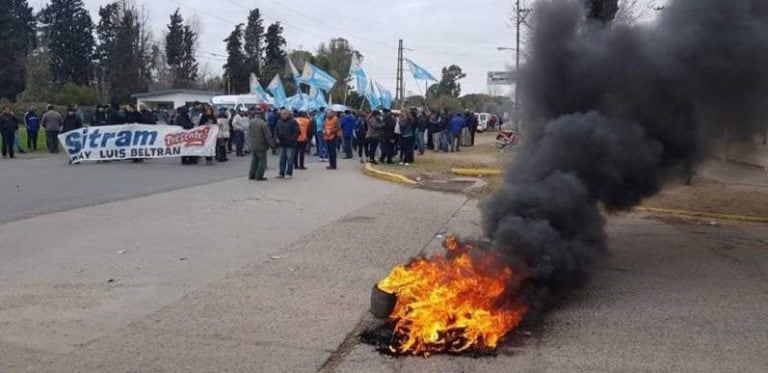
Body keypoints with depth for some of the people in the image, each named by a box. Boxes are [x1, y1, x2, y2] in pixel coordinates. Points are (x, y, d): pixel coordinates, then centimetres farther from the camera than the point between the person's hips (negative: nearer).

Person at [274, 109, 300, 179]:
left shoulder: (293, 122, -7)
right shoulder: (279, 121, 11)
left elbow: (297, 132, -10)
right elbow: (276, 130, 17)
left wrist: (292, 139, -15)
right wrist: (276, 138, 2)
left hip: (290, 144, -6)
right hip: (281, 144, 6)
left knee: (289, 158, -4)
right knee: (282, 158, 9)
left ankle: (289, 173, 2)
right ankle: (282, 173, 14)